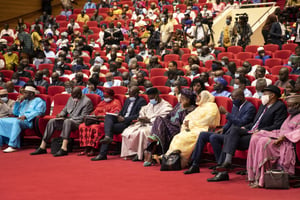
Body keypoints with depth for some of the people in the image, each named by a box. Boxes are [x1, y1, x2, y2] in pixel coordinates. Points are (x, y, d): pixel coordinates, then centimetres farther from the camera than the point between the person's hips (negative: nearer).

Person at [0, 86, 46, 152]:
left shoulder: (39, 101, 7)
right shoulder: (24, 101, 29)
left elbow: (38, 112, -12)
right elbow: (15, 113, 28)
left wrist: (25, 116, -24)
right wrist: (18, 101, 14)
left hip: (29, 121, -8)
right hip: (19, 119, 8)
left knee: (16, 122, -39)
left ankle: (12, 146, -45)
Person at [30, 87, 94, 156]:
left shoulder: (87, 101, -8)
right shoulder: (71, 98, 15)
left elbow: (83, 117, -14)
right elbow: (65, 110, 23)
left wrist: (71, 118, -19)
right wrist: (61, 115, 0)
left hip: (77, 122, -8)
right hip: (68, 119, 8)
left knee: (67, 121, -39)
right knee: (51, 121, -13)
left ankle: (64, 148, -50)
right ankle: (42, 147, -17)